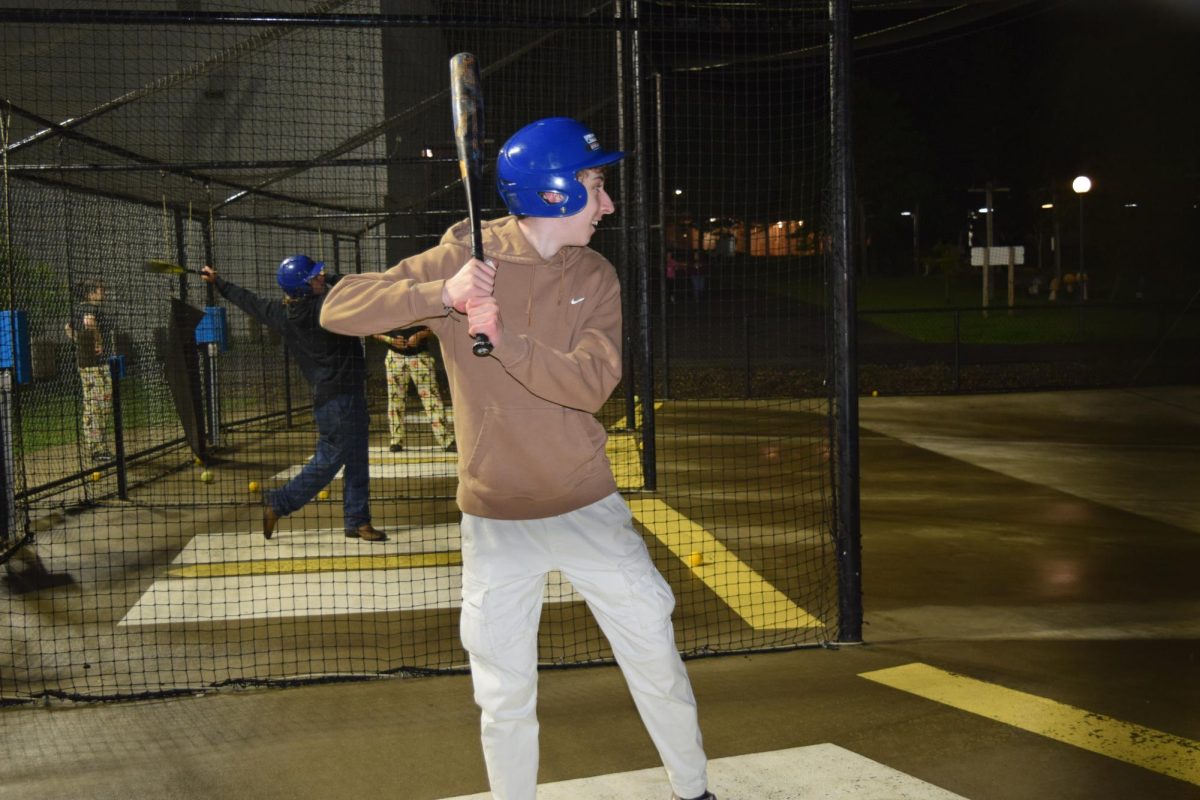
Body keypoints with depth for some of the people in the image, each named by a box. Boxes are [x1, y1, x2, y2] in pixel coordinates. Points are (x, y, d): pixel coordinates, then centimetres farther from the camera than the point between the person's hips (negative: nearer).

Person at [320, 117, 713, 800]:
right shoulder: (462, 259, -6)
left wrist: (504, 337, -29)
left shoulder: (597, 277, 1)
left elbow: (592, 384, -15)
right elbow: (339, 309, -13)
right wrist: (441, 296, -27)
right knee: (505, 699, 5)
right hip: (497, 520, -2)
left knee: (658, 663, 10)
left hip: (591, 509, 2)